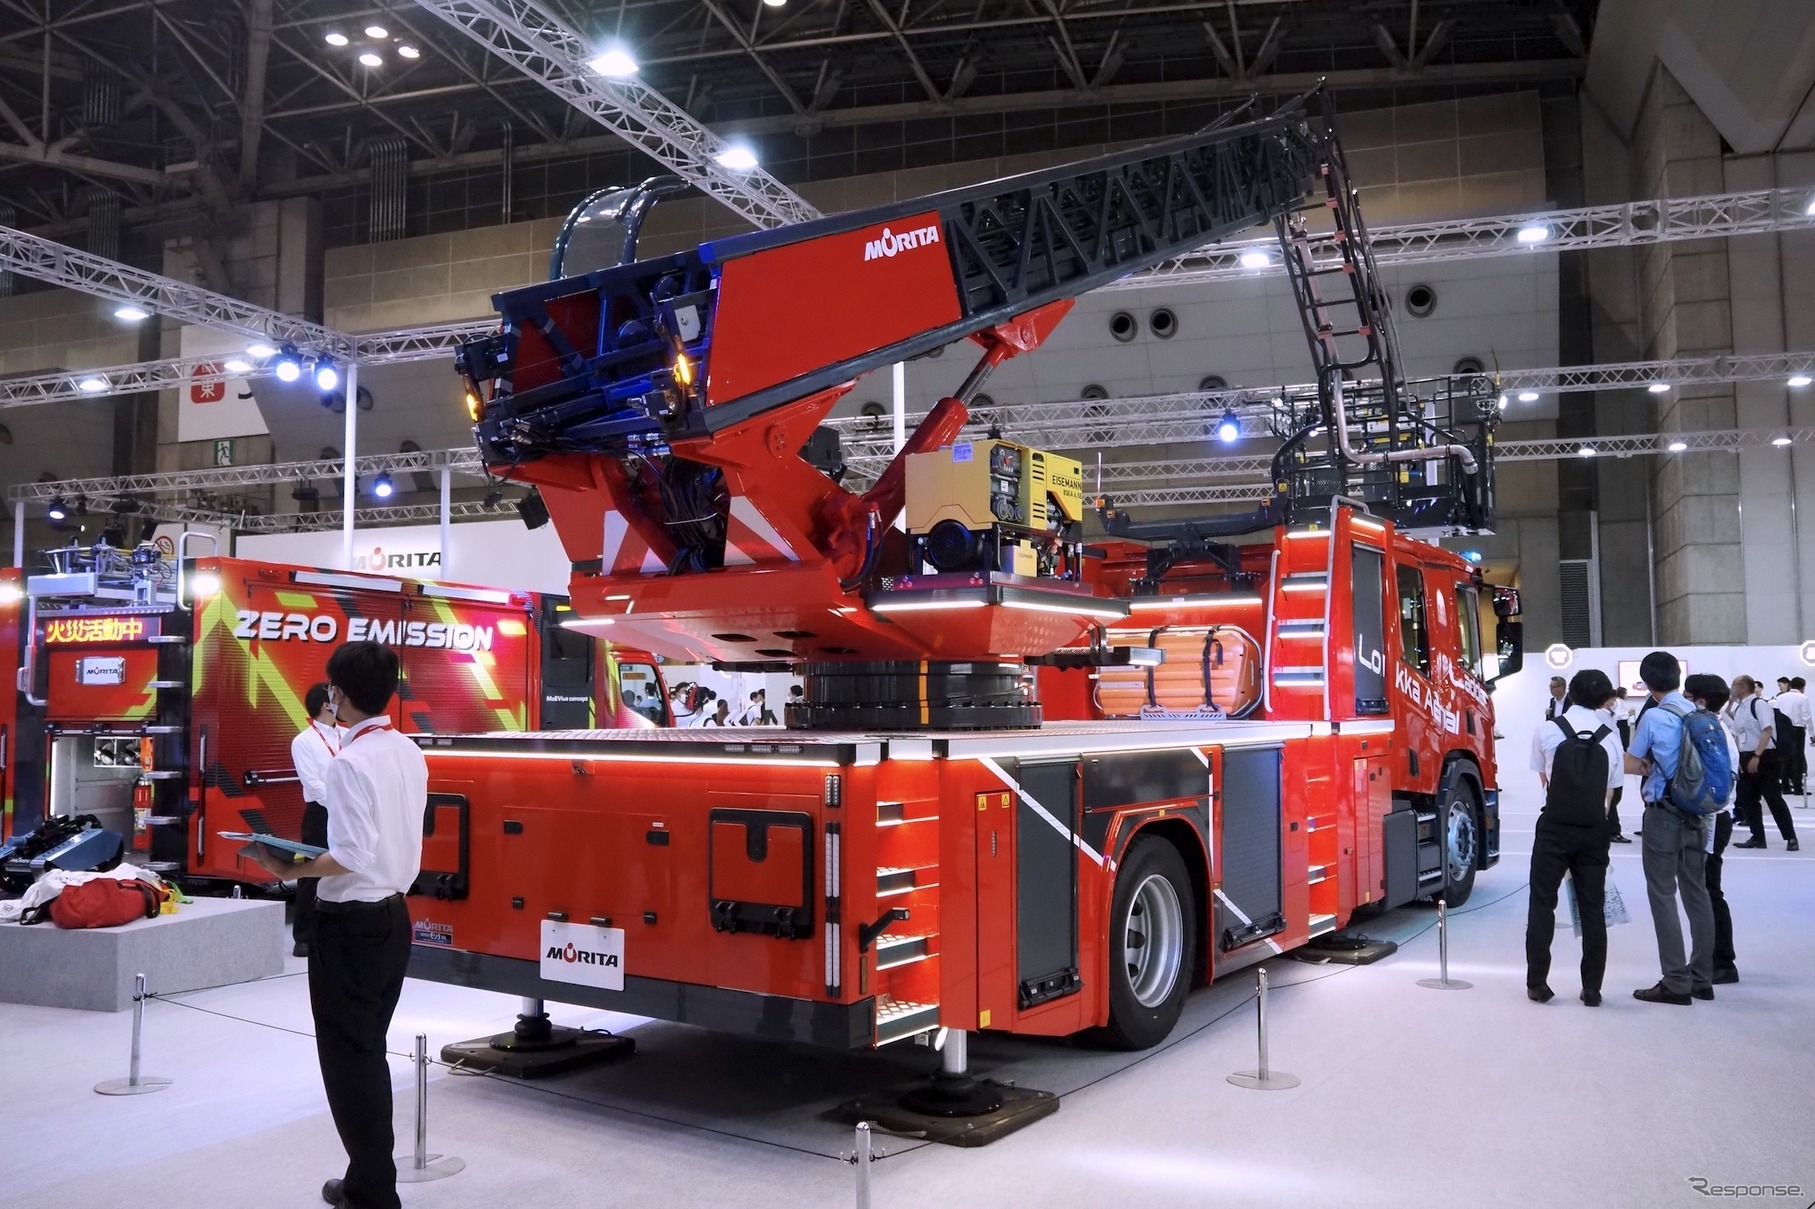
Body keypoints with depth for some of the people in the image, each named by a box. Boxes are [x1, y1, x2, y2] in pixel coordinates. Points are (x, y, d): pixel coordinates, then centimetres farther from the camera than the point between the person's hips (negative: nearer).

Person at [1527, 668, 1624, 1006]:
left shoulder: (1548, 731, -4)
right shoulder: (1611, 738, 0)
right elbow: (1610, 792, 3)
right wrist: (1594, 816, 12)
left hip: (1555, 827, -2)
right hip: (1593, 830, 2)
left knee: (1542, 903, 6)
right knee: (1593, 908, 10)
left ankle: (1537, 983, 7)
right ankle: (1592, 989, 13)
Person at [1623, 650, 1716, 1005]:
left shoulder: (1653, 717, -13)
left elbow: (1631, 765, -6)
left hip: (1663, 813, -6)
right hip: (1695, 813, 6)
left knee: (1663, 896, 0)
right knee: (1696, 893, 12)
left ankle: (1676, 983, 0)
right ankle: (1702, 978, 19)